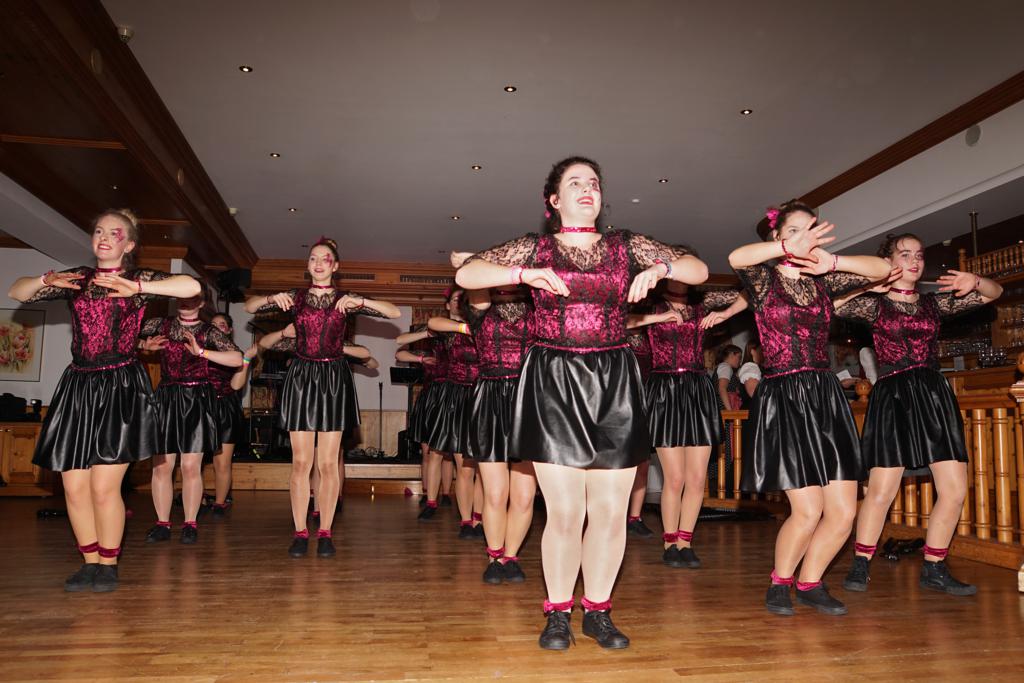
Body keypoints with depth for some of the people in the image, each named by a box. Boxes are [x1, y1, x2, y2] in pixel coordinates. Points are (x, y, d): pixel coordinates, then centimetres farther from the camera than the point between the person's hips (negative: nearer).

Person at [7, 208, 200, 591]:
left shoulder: (138, 279, 3)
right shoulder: (75, 278, 13)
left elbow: (191, 287, -12)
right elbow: (17, 293, 16)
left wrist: (137, 288, -19)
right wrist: (46, 281, -4)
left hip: (121, 386, -4)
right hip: (77, 385, 4)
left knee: (104, 485, -8)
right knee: (74, 486, 3)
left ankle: (108, 564, 10)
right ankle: (90, 562, 19)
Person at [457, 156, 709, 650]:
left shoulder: (626, 246, 11)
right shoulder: (534, 248, 7)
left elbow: (699, 270, 12)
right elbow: (465, 275, -1)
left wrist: (661, 268, -9)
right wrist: (525, 274, -15)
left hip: (614, 384, 2)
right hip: (553, 383, -2)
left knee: (610, 511, 5)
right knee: (564, 512, -2)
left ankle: (598, 612, 22)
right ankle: (557, 613, 17)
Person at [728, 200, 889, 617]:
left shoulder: (822, 282, 14)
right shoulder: (764, 280, 0)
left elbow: (881, 269, 6)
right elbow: (737, 258, -22)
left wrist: (830, 262, -7)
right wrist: (790, 248, -30)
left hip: (826, 396, 5)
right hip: (783, 397, -5)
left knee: (843, 511, 1)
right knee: (808, 510, -9)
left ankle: (810, 583, 23)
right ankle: (779, 583, 17)